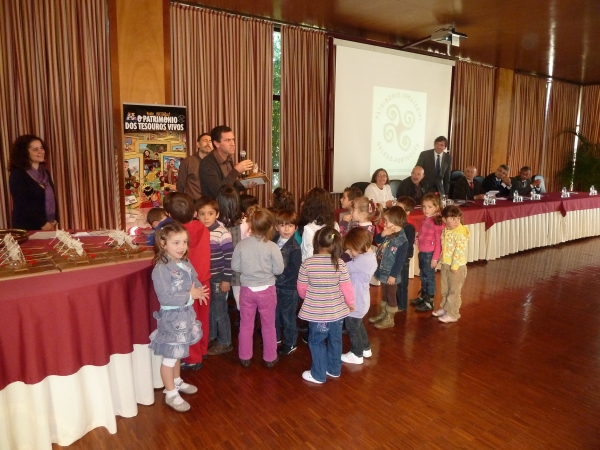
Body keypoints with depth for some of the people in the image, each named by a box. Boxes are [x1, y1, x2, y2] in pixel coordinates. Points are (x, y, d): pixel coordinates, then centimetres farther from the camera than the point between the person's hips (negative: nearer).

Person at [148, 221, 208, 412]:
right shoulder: (161, 269, -23)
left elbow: (195, 282, 12)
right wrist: (190, 295, -22)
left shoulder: (186, 263, 1)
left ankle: (177, 382, 43)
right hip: (171, 317, -7)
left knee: (178, 353, 24)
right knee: (170, 356, 5)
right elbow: (165, 297, -27)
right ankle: (171, 394, 21)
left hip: (186, 314, 8)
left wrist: (199, 291, -11)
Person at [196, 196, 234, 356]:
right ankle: (211, 337, 36)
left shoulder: (222, 233, -17)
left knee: (220, 311, 5)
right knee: (208, 309, 19)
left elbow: (229, 258, -15)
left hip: (218, 277, -6)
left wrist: (226, 279, -14)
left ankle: (224, 342, 20)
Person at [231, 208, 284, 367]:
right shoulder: (272, 246, -16)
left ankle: (245, 357, 28)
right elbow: (278, 270, -12)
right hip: (266, 290, -2)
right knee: (268, 325, 14)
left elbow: (235, 266, -3)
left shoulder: (241, 244, -9)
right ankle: (270, 357, 26)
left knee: (246, 324, 17)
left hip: (247, 289, 2)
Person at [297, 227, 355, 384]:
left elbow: (302, 288, -5)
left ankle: (318, 375, 21)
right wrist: (351, 303, 12)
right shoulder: (340, 263, -11)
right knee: (335, 340, 19)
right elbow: (347, 287, -7)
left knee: (316, 342, 13)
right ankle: (334, 369, 35)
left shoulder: (307, 263, -14)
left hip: (316, 312, -2)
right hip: (337, 311, 3)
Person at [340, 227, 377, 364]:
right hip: (360, 300, 10)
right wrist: (350, 257, -10)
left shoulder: (363, 260, -30)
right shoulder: (369, 256, 1)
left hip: (356, 302, -10)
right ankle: (365, 348, 44)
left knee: (352, 328, 10)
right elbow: (352, 268, 3)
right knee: (358, 325, 28)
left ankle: (356, 354, 28)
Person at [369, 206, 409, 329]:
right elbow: (376, 241, 11)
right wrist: (382, 234, -8)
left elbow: (400, 260, -22)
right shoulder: (388, 234, 1)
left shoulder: (402, 240, -23)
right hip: (383, 271, 8)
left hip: (391, 274, -8)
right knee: (384, 295, 22)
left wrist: (393, 275, -20)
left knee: (391, 296, 9)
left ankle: (389, 319, 23)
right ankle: (382, 314, 39)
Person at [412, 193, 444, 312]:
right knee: (423, 276, 21)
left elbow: (439, 241, -17)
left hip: (430, 254, -8)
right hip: (422, 252, 8)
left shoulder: (438, 222, -18)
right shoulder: (425, 220, 7)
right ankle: (423, 296, 37)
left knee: (429, 277, 5)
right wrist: (417, 240, 0)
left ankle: (429, 302, 18)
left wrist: (435, 258, -18)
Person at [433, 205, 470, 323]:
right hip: (445, 264, 8)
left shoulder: (460, 233, -21)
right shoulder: (445, 231, 4)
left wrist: (454, 266, -23)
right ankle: (444, 308, 36)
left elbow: (459, 251, -24)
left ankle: (452, 314, 14)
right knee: (445, 290, 20)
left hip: (456, 266, -8)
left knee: (454, 291, 4)